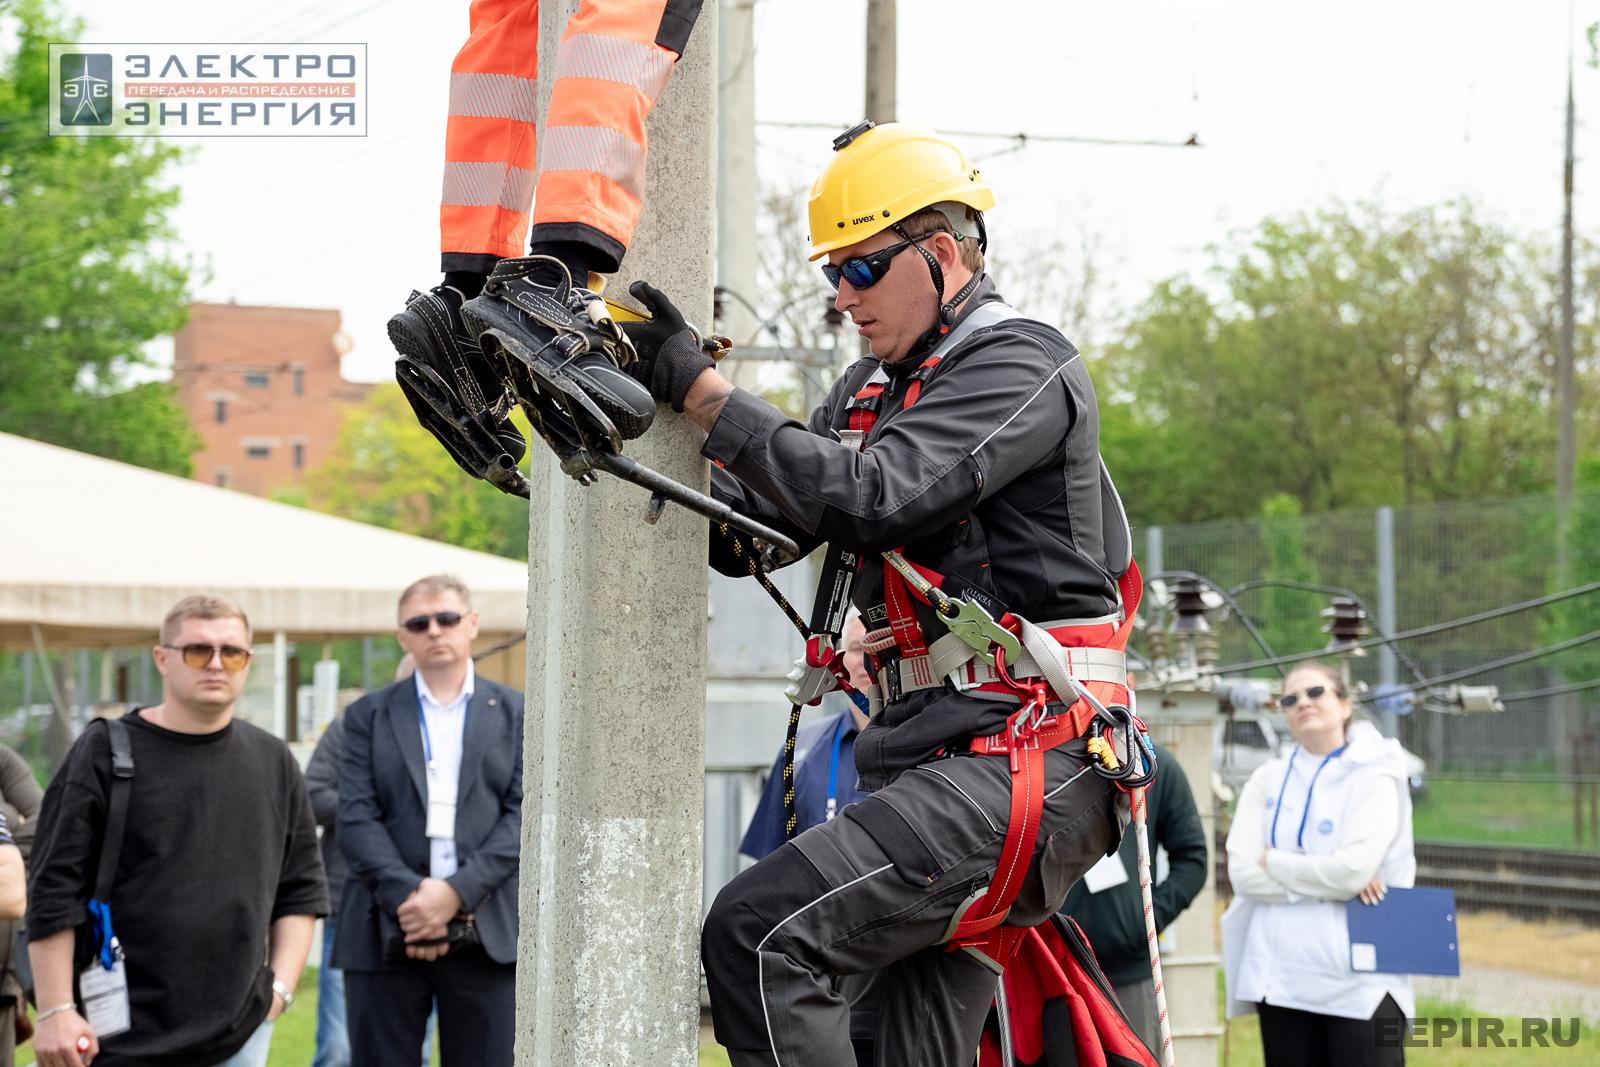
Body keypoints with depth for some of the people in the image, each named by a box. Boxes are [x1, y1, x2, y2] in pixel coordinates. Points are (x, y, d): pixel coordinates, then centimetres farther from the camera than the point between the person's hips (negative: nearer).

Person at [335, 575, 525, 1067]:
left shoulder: (515, 713, 10)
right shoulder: (368, 716, 11)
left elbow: (523, 814, 0)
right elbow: (355, 818, 0)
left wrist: (457, 892, -12)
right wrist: (407, 897, -14)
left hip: (486, 935, 0)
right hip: (386, 934, 0)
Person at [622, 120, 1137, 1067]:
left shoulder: (1022, 365, -8)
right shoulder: (874, 388, 21)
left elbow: (874, 493, -22)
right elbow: (753, 525, 14)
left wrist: (702, 387, -21)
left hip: (1023, 771, -9)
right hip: (943, 771, 9)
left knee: (759, 931, -23)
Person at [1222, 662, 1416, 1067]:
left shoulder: (1373, 779, -1)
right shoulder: (1268, 780, 10)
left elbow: (1353, 869, -15)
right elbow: (1243, 873, -2)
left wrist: (1274, 862, -3)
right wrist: (1327, 881, -10)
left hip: (1360, 984, -4)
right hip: (1283, 978, 4)